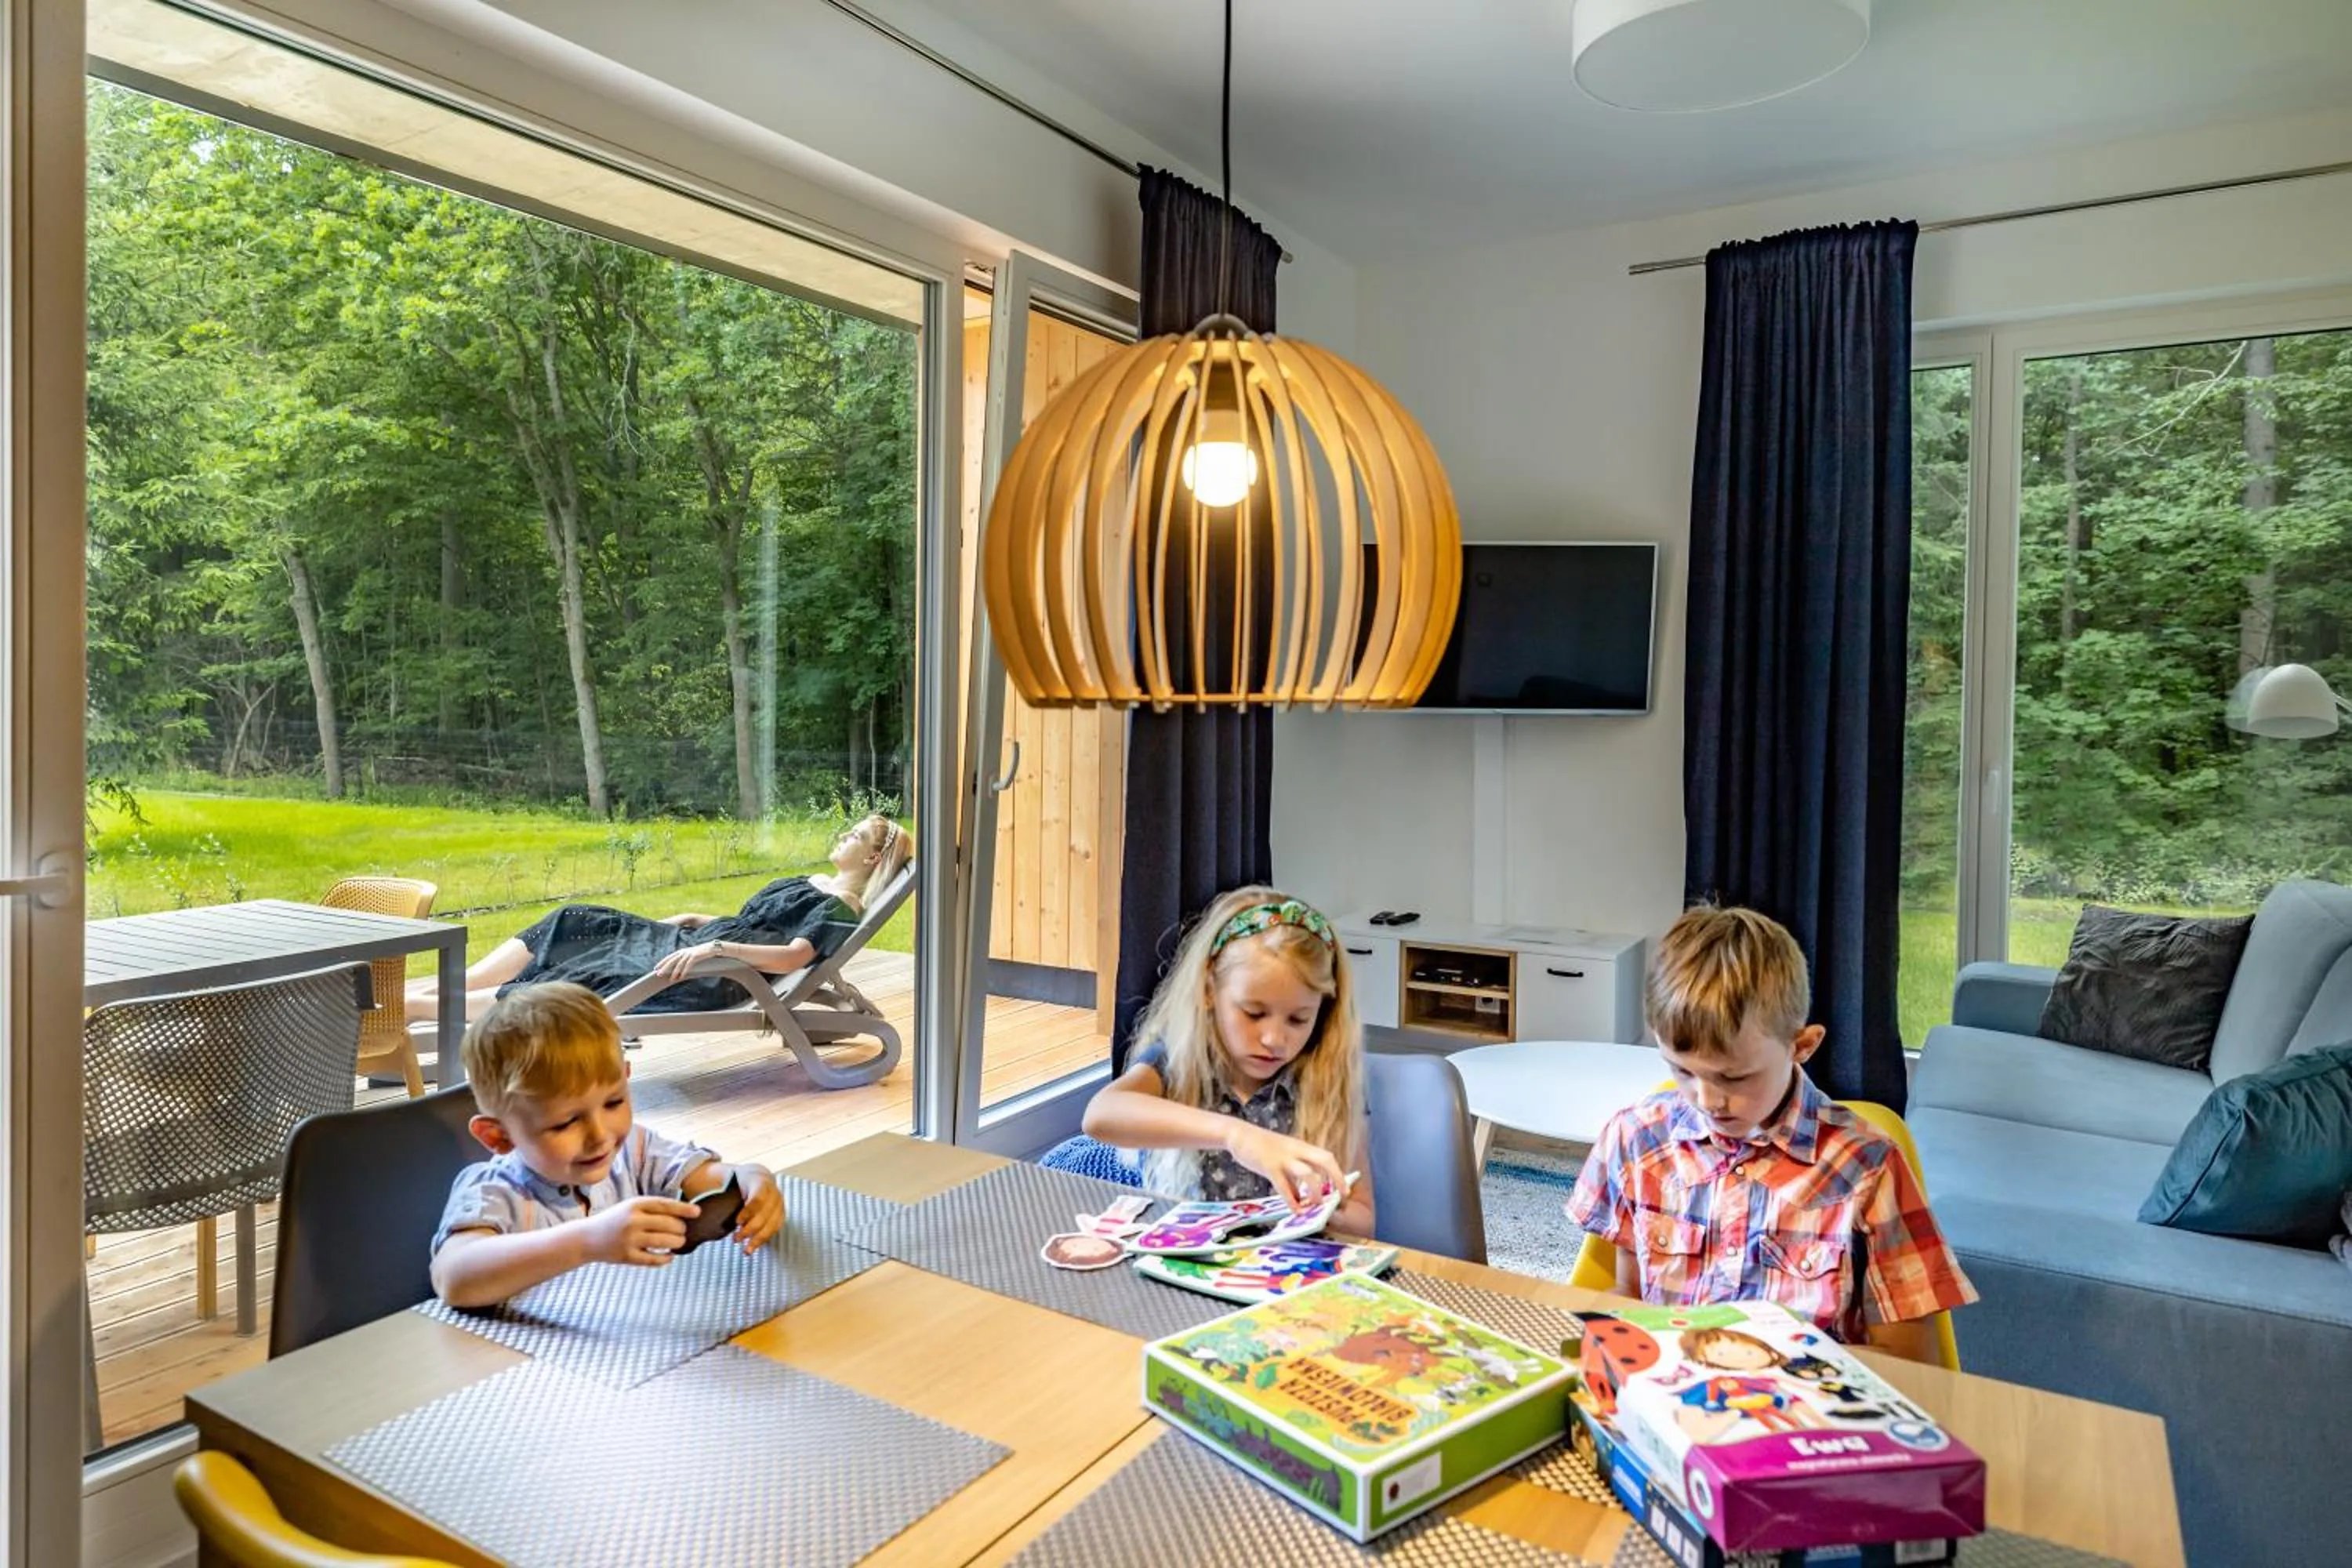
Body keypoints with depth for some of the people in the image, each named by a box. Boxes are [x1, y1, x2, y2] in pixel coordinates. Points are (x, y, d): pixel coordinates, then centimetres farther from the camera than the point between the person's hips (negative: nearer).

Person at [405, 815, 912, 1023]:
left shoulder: (841, 910, -10)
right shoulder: (812, 885, 20)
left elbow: (794, 956, -25)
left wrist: (715, 948, -32)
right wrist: (693, 921, 20)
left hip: (716, 980, -10)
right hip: (690, 942, 10)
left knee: (574, 984, -15)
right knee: (571, 926, 3)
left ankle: (420, 1005, -12)